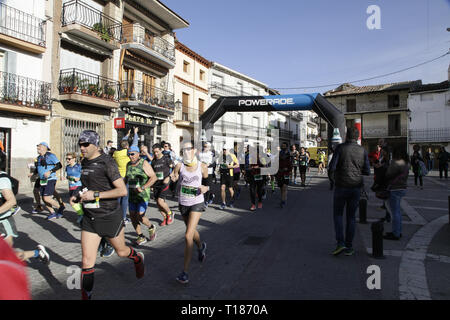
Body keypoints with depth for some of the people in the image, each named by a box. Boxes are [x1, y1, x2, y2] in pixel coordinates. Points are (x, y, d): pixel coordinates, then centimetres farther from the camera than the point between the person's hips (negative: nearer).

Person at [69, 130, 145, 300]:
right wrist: (78, 197, 6)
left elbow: (122, 190, -20)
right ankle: (86, 296, 15)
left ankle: (138, 258, 50)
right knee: (87, 261, 2)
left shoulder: (107, 162, -16)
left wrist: (96, 195, -23)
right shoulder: (84, 162, 8)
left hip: (110, 216, -5)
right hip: (89, 218, 6)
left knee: (121, 251, 17)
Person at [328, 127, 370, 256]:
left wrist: (331, 175, 8)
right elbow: (367, 171, 2)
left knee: (338, 214, 12)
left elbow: (332, 166, -12)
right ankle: (349, 247, 15)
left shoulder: (340, 148, -6)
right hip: (356, 187, 3)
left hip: (341, 186, -3)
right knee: (351, 217, 11)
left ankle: (340, 243, 0)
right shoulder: (363, 151, 3)